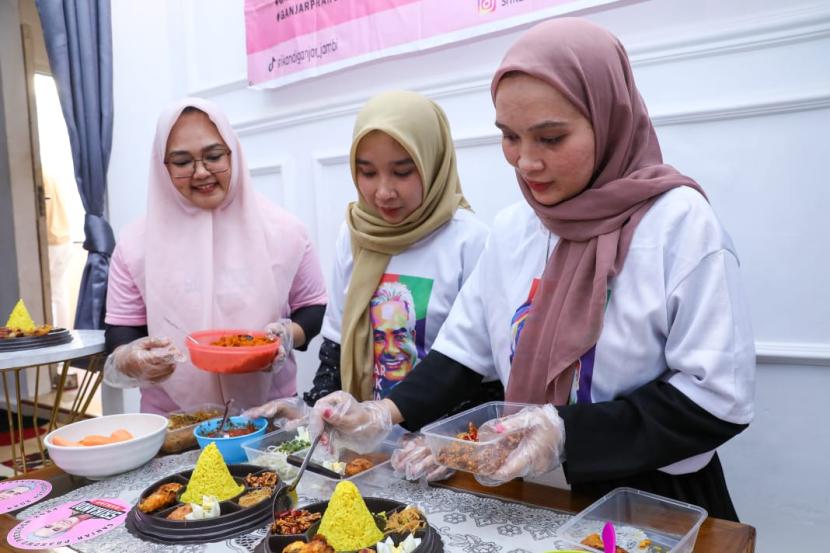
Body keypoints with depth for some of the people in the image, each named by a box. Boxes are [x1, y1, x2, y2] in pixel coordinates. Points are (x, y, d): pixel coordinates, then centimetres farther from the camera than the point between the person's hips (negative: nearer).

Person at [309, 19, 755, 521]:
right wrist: (388, 413, -12)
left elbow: (719, 396, -18)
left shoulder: (679, 220, -17)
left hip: (656, 504, -3)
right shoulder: (512, 229, -1)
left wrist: (568, 433, -25)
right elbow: (464, 349, 2)